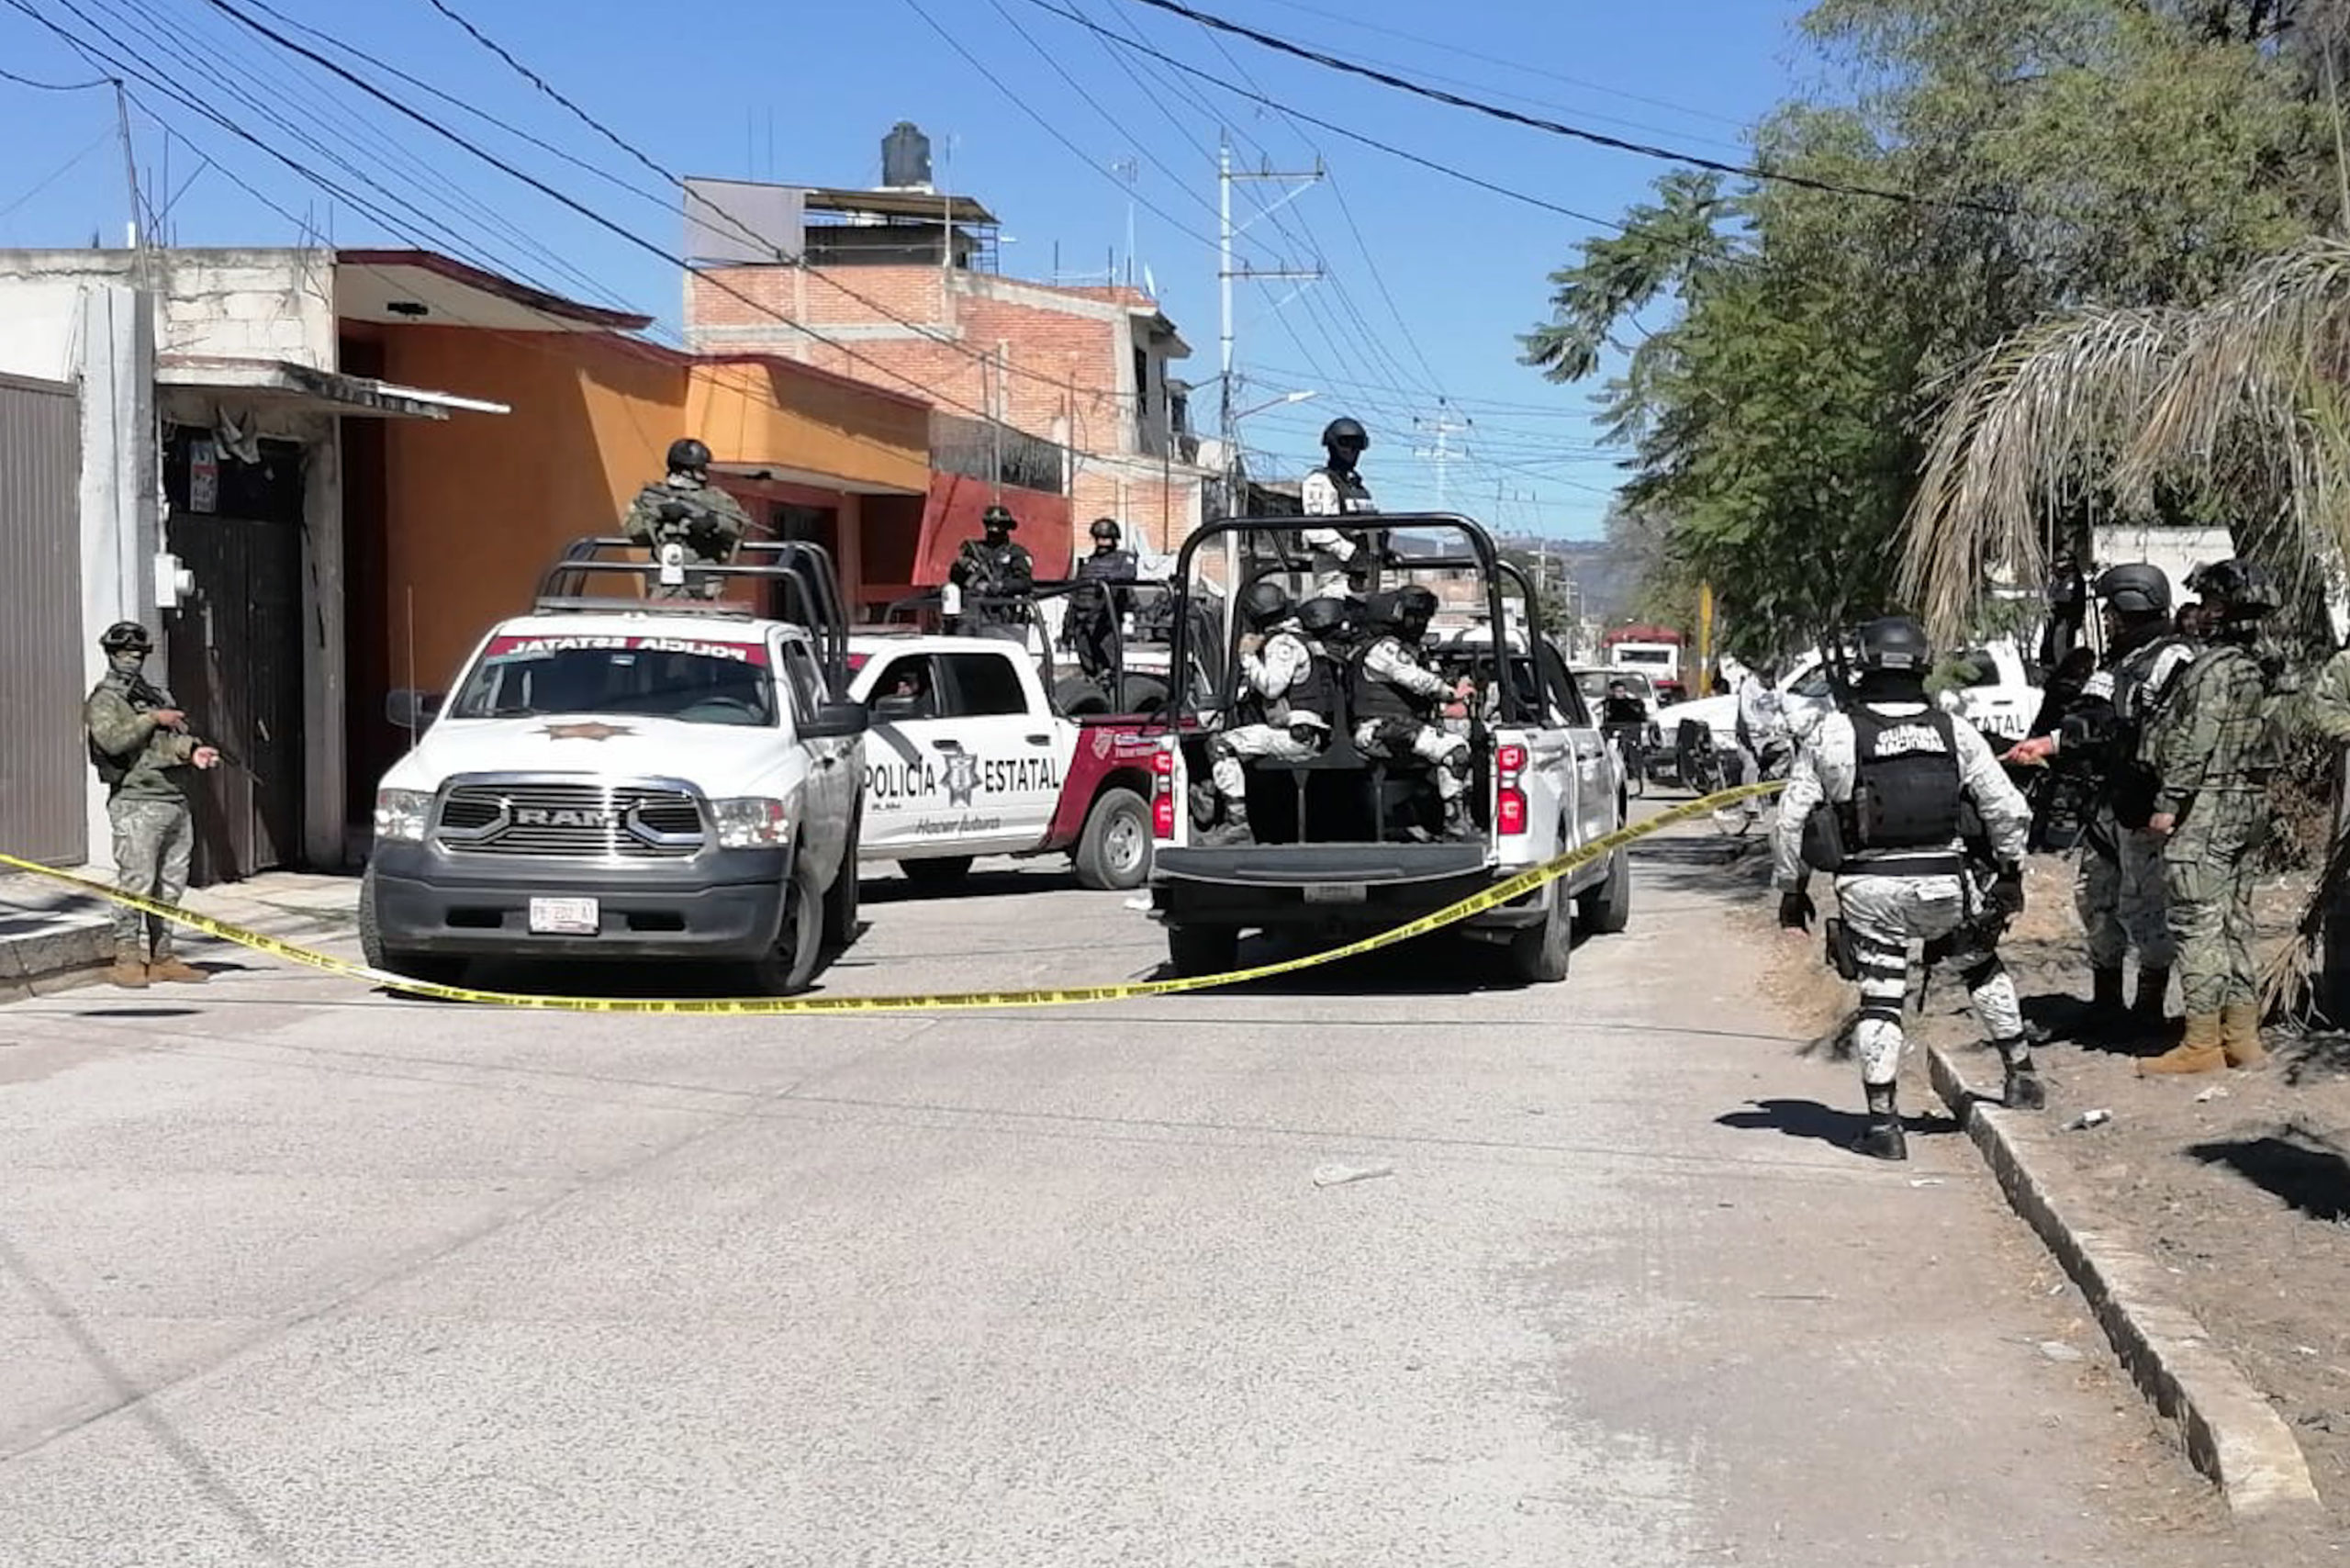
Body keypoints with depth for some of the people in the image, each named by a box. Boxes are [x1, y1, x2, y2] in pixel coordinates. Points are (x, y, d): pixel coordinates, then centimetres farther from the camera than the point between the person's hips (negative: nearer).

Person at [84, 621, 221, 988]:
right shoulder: (104, 700, 1)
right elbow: (112, 740, -17)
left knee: (171, 886, 8)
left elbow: (175, 738, 12)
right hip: (137, 803, -7)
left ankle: (161, 957, 13)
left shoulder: (159, 696, 22)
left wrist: (192, 750, -8)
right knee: (136, 883, -10)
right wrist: (152, 719, -11)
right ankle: (127, 959, -5)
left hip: (176, 802, 7)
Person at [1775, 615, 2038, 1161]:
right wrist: (2010, 874, 18)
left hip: (1869, 887, -2)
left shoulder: (1832, 735, -4)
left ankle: (1882, 1121, 1)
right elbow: (2008, 809, 4)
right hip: (1945, 883, 2)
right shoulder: (1955, 733, 2)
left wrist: (1792, 889, 10)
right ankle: (2022, 1074, 34)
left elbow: (1792, 819, -2)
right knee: (1981, 968, 25)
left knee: (1879, 999, 4)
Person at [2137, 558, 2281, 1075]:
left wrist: (2169, 802, -15)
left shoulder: (2217, 668, -16)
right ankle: (2241, 1036, 18)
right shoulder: (2261, 668, 12)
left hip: (2207, 806, -9)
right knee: (2234, 921, 13)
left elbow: (2196, 741, -19)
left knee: (2197, 923, -6)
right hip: (2249, 805, 9)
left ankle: (2202, 1043, -5)